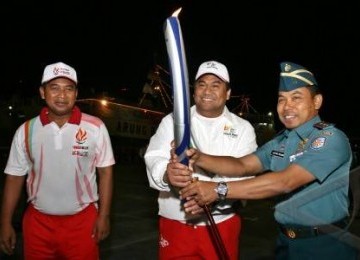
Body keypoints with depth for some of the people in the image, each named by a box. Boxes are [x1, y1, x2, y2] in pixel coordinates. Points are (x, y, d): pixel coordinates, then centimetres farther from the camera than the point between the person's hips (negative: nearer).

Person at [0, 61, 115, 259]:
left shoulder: (95, 127, -7)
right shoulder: (26, 130, -2)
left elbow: (105, 172, -2)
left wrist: (104, 215, -6)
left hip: (82, 220, -1)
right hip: (38, 221, 2)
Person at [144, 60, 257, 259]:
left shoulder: (243, 128, 2)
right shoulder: (172, 121, 4)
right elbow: (154, 158, -9)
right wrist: (167, 174, -33)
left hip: (221, 224, 0)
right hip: (174, 222, 1)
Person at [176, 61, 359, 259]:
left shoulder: (331, 139, -18)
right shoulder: (280, 142, 7)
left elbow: (285, 182, -29)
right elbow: (242, 165, -4)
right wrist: (198, 158, -22)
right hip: (286, 242, 6)